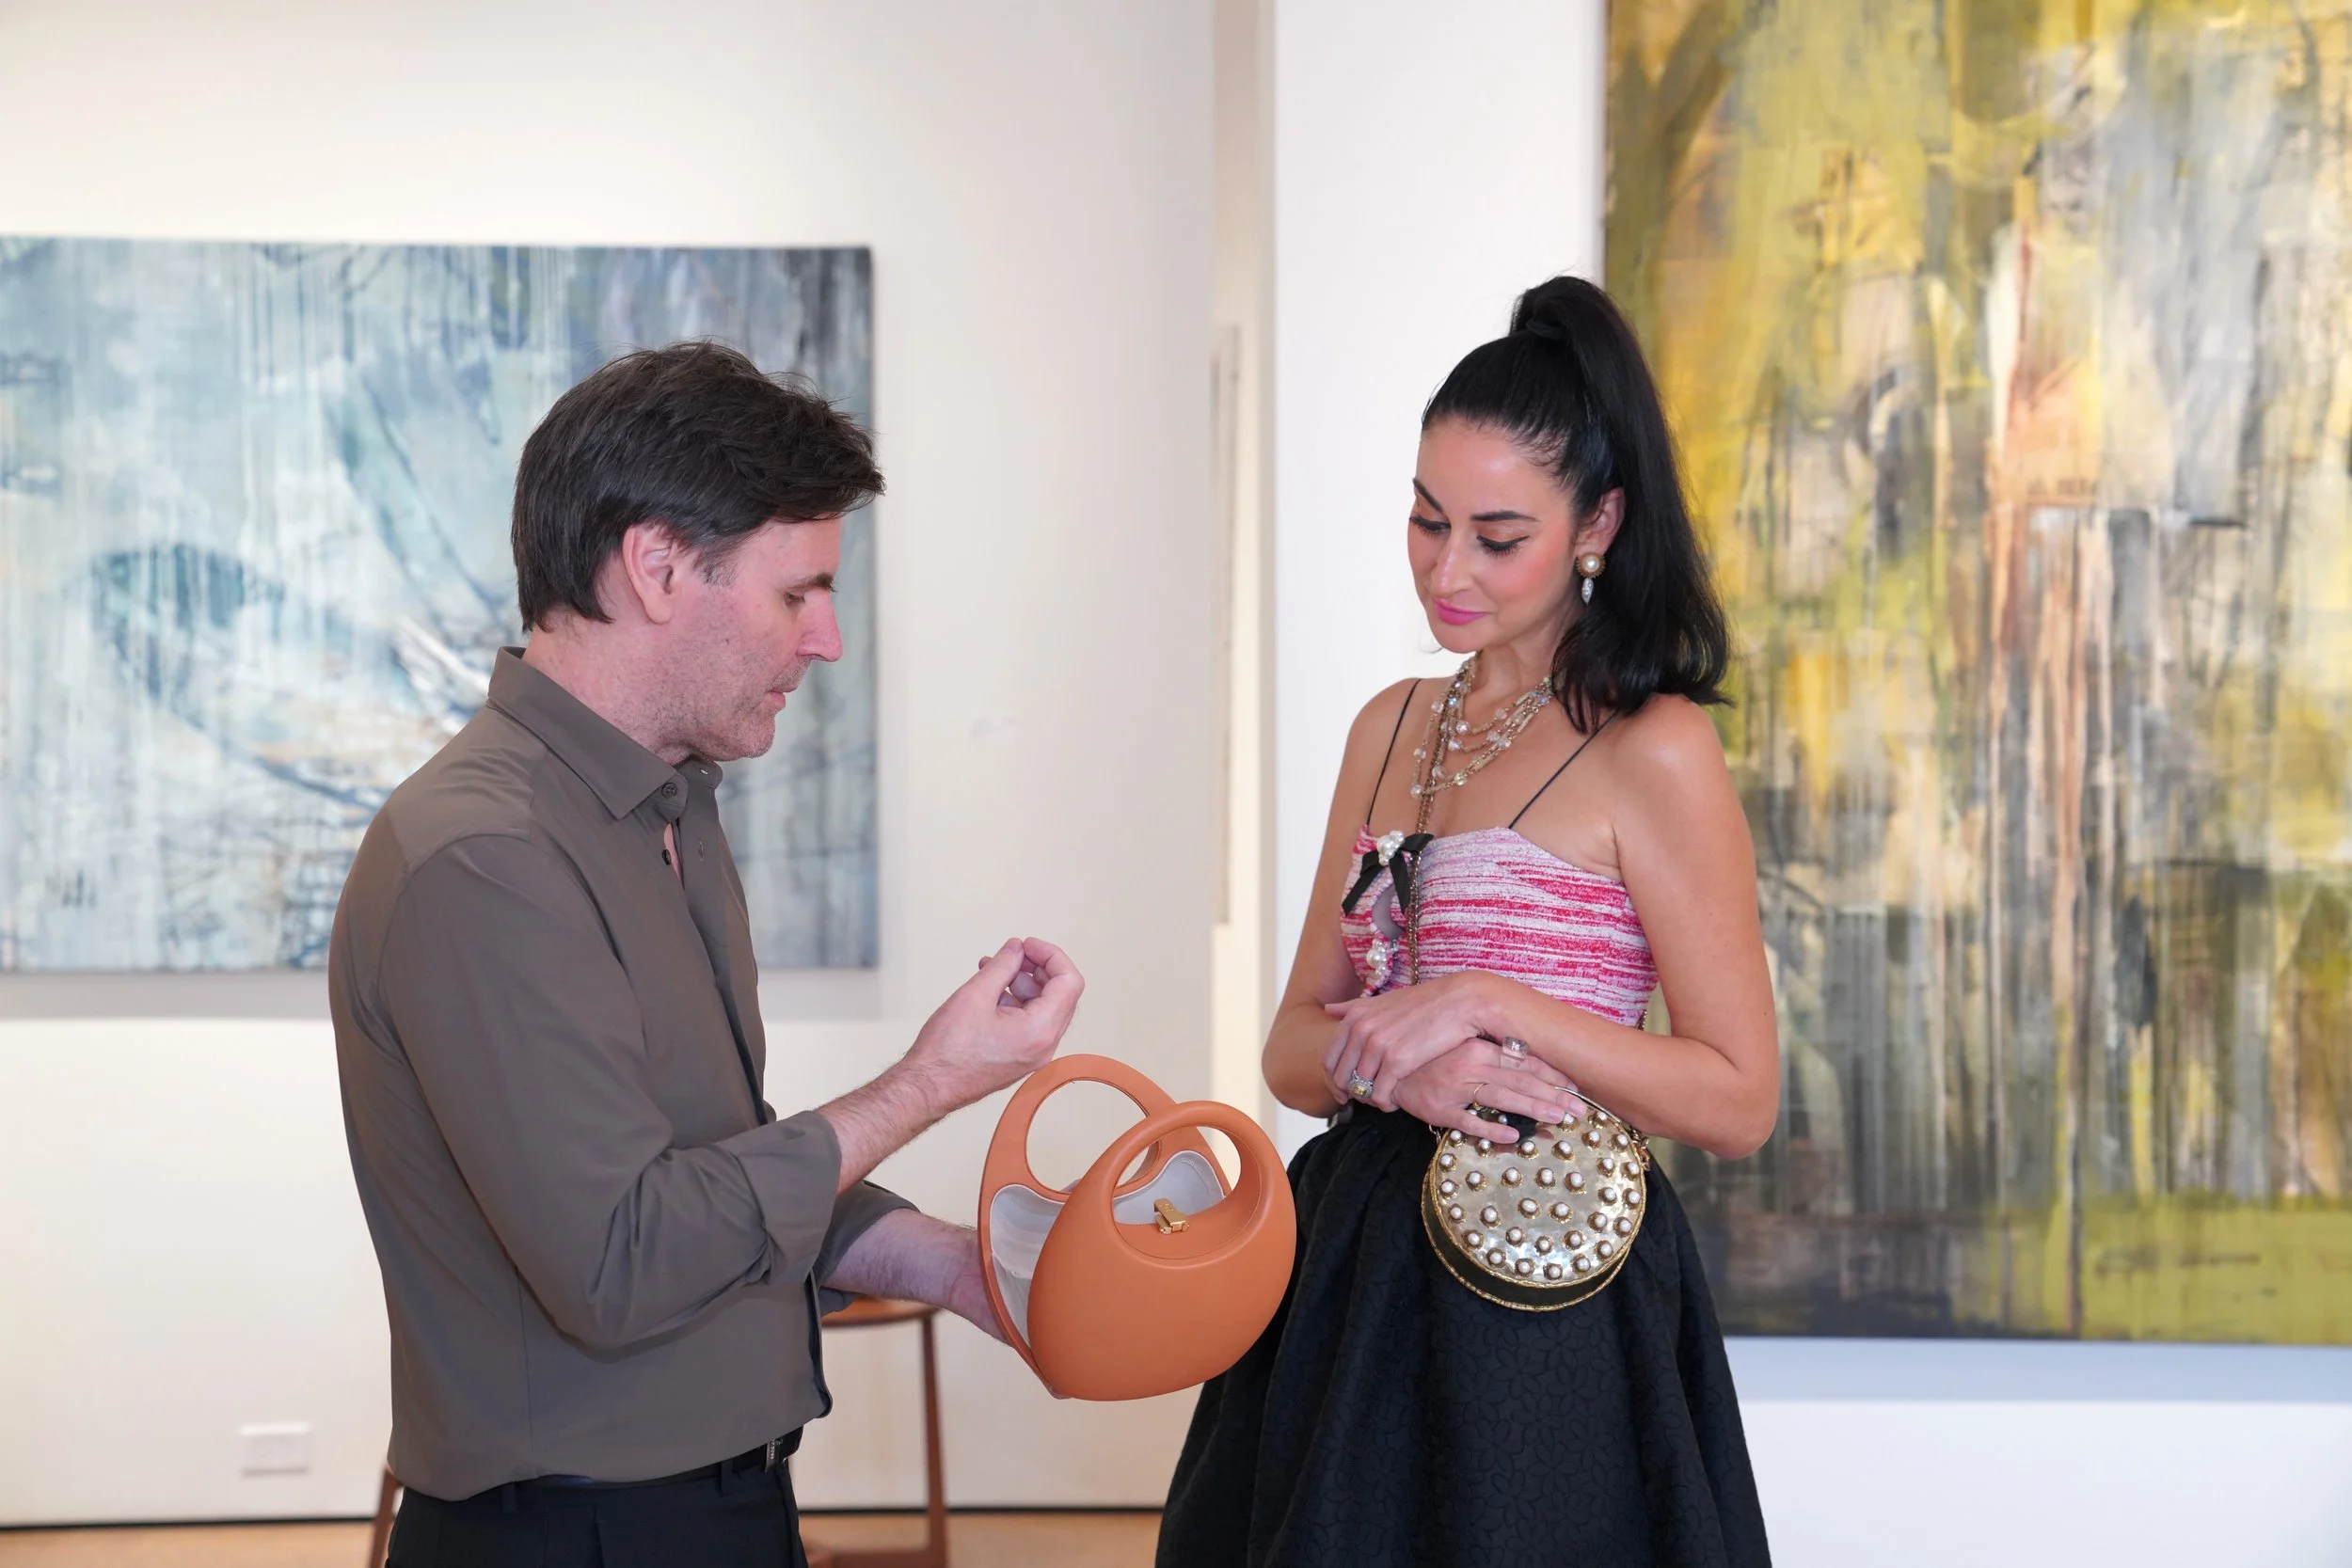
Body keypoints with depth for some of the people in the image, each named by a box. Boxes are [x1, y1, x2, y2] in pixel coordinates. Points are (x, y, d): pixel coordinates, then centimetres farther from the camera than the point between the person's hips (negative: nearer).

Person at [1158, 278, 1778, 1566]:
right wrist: (1392, 1058, -12)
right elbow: (1296, 1050, 10)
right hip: (1354, 1271, 6)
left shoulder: (1653, 754, -10)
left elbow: (1737, 1102, -12)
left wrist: (1490, 1003, -19)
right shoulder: (1392, 728, 10)